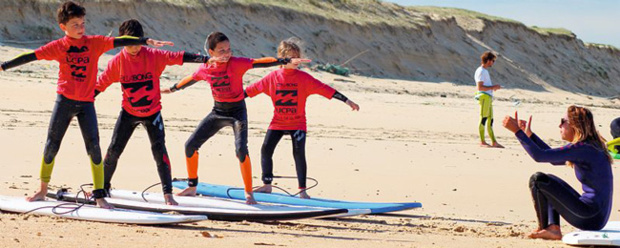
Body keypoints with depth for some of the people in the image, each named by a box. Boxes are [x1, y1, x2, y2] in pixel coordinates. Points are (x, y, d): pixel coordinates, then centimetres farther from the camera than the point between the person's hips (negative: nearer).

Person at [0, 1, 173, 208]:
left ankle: (99, 196, -2)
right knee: (51, 146, 4)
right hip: (64, 100, 0)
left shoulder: (95, 43, 0)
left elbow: (120, 42, -10)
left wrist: (146, 41, -21)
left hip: (86, 103, 0)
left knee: (94, 148, -7)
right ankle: (42, 191, 20)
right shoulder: (58, 47, -1)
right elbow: (30, 57, -1)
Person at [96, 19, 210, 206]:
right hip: (128, 112, 2)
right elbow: (101, 84, -1)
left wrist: (206, 59, -34)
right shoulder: (117, 62, -11)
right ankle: (103, 186, 22)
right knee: (114, 150, 2)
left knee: (159, 149, -13)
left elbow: (179, 57, -24)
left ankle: (168, 194, -9)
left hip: (152, 112, -1)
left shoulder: (154, 56, -16)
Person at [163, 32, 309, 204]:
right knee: (190, 145, 1)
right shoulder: (205, 69, -4)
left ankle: (249, 193, -14)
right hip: (217, 112, 5)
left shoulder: (237, 63, -16)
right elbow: (191, 79, 16)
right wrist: (172, 89, 33)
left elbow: (261, 62, -24)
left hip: (237, 111, -5)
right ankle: (192, 188, 19)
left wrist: (287, 61, -34)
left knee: (241, 149, -25)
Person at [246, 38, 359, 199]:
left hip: (297, 123, -2)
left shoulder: (304, 78, -8)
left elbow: (324, 89, -10)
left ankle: (302, 190, -4)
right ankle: (267, 185, 10)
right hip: (277, 122, 2)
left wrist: (346, 101, -14)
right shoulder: (273, 77, -2)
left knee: (299, 153, -12)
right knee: (266, 149, -4)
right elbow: (253, 89, 7)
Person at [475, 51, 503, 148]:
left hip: (489, 98, 10)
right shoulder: (481, 71, -9)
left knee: (490, 120, 10)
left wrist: (493, 87, 17)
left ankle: (494, 142, 12)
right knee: (483, 119, -8)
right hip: (484, 97, -10)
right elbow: (479, 87, -17)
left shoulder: (485, 71, 21)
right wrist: (493, 87, -15)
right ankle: (482, 142, -7)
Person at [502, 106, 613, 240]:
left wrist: (517, 130, -10)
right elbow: (553, 159, 25)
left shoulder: (581, 148, -16)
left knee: (537, 179, -6)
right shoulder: (591, 147, 14)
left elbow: (539, 156, -18)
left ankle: (543, 228, 8)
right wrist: (529, 134, 24)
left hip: (591, 217, -10)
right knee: (549, 180, 25)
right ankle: (553, 228, 10)